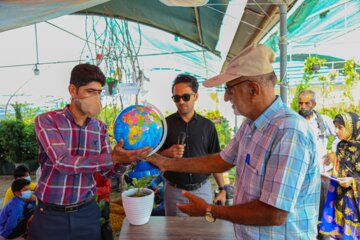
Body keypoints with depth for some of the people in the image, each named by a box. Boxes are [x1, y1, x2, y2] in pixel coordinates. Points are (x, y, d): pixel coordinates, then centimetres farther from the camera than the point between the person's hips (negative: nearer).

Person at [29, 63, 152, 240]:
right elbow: (63, 163, -24)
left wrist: (124, 161, -22)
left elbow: (107, 171, 1)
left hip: (87, 212, 4)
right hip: (50, 214, -3)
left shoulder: (100, 128, 1)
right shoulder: (46, 121, -11)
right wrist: (113, 157, -34)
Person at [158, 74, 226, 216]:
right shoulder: (165, 124, -5)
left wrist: (222, 189, 3)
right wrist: (168, 153, -20)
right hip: (175, 191, -1)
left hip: (202, 189, 1)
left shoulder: (207, 126, -1)